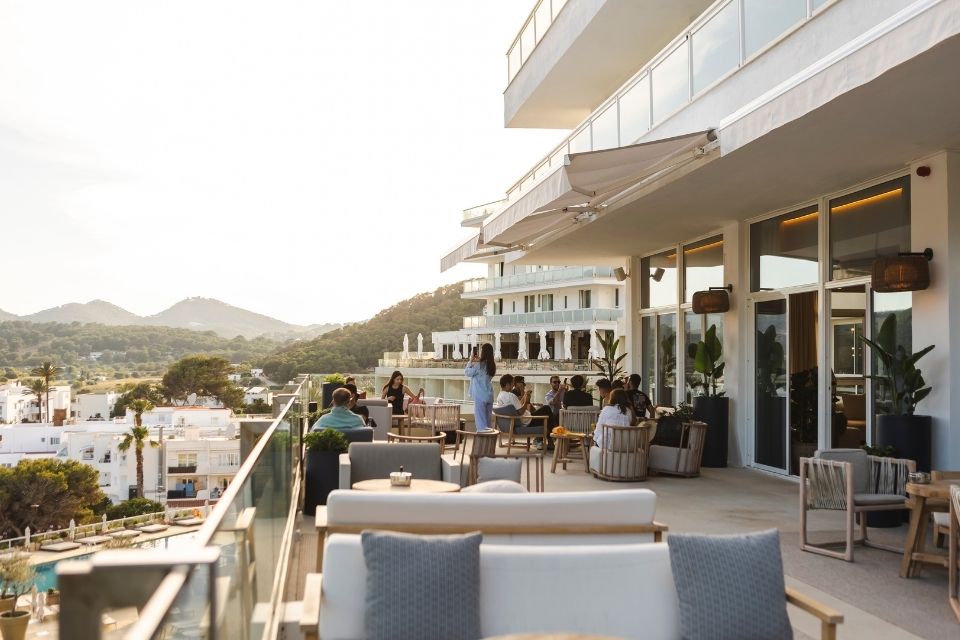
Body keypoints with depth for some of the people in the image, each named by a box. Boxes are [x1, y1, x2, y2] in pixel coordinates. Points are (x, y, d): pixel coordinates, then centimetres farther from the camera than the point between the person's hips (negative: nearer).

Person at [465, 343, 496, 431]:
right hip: (489, 396, 7)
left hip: (480, 396, -7)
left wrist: (471, 361, 3)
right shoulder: (492, 365, 7)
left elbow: (467, 373, -5)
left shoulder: (479, 365, -14)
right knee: (487, 420, 13)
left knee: (480, 419, -3)